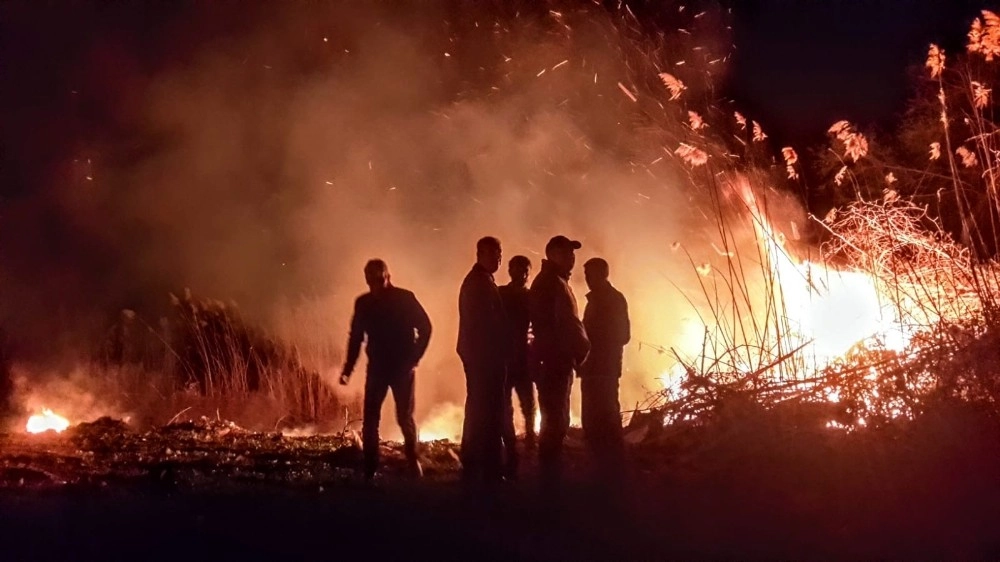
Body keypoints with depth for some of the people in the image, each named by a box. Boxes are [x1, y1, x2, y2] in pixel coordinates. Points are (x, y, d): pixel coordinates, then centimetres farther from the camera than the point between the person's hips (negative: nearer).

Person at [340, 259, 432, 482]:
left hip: (402, 367, -3)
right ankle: (369, 471, 2)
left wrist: (414, 358, -6)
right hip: (377, 367, 3)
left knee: (404, 417, 1)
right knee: (369, 419, -3)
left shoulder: (405, 298, -7)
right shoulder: (363, 303, 2)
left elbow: (425, 327, -3)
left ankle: (413, 461, 21)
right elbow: (356, 337, 8)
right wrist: (347, 370, 3)